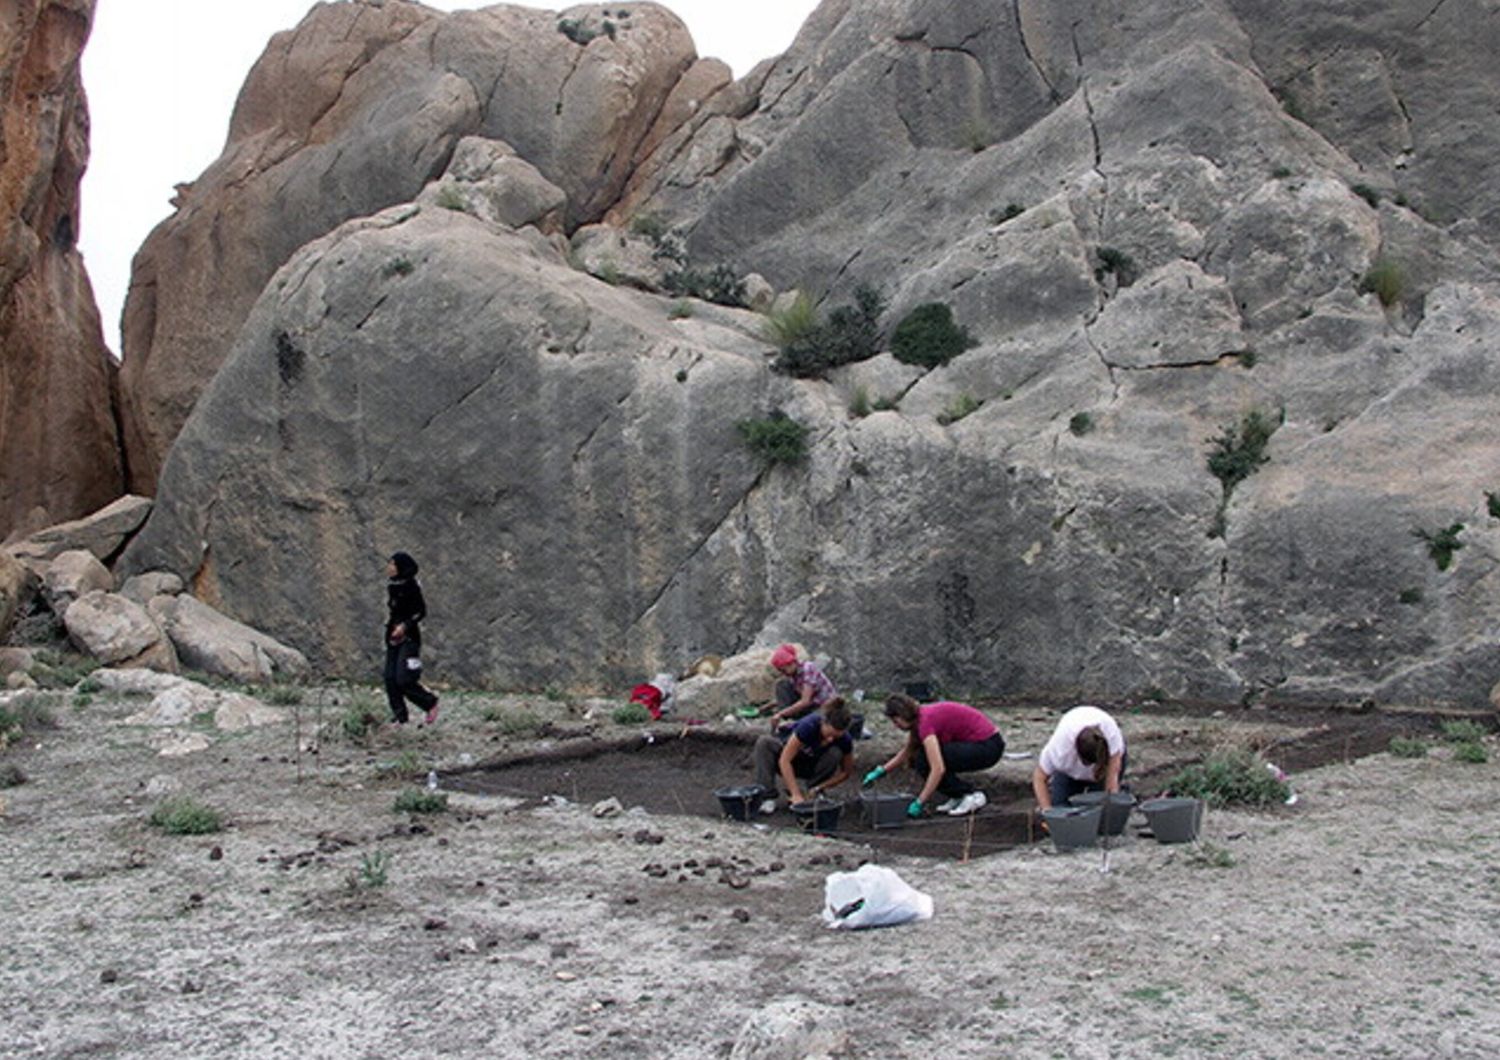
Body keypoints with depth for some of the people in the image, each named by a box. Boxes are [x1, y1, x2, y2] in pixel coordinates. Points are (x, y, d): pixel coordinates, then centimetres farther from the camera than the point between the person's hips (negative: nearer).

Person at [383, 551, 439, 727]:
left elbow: (421, 611, -12)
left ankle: (430, 703, 8)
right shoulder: (392, 587, 11)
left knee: (404, 680, -13)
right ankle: (399, 716, 7)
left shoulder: (411, 587, -10)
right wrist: (390, 623, 11)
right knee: (390, 679, 1)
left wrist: (405, 625, -21)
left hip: (409, 637, -8)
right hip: (393, 638, 8)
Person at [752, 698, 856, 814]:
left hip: (813, 767, 2)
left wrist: (818, 788, -27)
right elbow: (784, 760, -35)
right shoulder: (809, 725, -34)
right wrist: (796, 794, -42)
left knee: (835, 753, -30)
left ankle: (812, 790, -12)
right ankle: (768, 797, -31)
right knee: (764, 743, -31)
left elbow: (845, 772, -13)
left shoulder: (845, 740, -25)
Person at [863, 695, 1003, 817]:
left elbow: (938, 769, -30)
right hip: (977, 742, 9)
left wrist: (919, 803, -25)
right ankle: (958, 795, 11)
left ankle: (972, 795, -6)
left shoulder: (926, 721, -21)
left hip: (989, 746, -9)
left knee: (924, 761, -15)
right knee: (917, 756, 3)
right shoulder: (920, 717, 7)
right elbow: (907, 752, 24)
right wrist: (881, 771, 16)